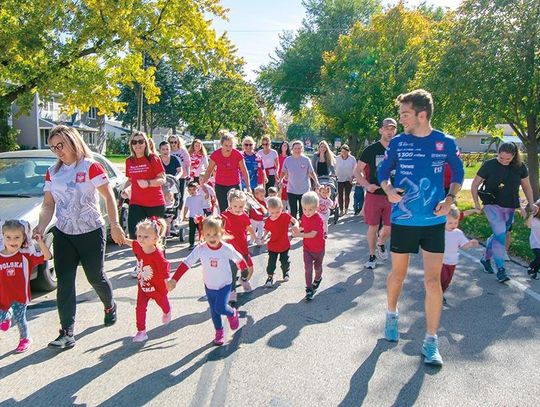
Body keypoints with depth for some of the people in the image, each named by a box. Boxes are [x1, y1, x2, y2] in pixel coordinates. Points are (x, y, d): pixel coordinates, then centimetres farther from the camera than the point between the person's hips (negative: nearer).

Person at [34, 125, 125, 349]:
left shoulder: (90, 166, -9)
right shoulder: (52, 172, 7)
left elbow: (109, 196, -11)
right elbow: (48, 204, 7)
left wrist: (114, 225, -19)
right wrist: (41, 227, -9)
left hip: (91, 232, -4)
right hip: (63, 234, 5)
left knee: (95, 277, 9)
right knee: (64, 282, -1)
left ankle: (110, 306, 40)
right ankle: (67, 333, 5)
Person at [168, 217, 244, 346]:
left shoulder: (227, 249, -21)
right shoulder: (200, 249, -20)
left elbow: (239, 260, -4)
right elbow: (186, 264, -20)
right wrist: (174, 280, -24)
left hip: (225, 285, -3)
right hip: (209, 286, 3)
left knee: (220, 308, -18)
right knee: (214, 311, 15)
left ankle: (232, 313, 16)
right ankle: (219, 332, 37)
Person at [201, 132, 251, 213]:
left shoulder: (238, 154, -11)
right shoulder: (215, 154, -8)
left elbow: (244, 171, -3)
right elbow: (209, 170, 3)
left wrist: (248, 186, -6)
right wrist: (203, 183, -4)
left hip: (235, 185, -1)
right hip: (220, 186, 1)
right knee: (223, 210, 0)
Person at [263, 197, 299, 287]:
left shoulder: (285, 216, -16)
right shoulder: (268, 221, -13)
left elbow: (295, 221, -18)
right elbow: (266, 230, 2)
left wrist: (296, 225, -40)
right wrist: (264, 237, -17)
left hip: (285, 245, 0)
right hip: (272, 246, 0)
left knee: (285, 261, 14)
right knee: (271, 262, 4)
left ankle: (286, 272, 44)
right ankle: (270, 277, 23)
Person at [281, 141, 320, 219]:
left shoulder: (306, 160, -4)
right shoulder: (287, 160, -2)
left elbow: (311, 172, 2)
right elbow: (283, 172, 8)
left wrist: (316, 182, -11)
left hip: (304, 190, -1)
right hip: (291, 190, 1)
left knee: (303, 212, 7)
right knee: (293, 212, 7)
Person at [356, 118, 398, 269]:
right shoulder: (371, 149, -4)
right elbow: (357, 171, -1)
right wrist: (367, 185, -16)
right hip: (374, 194, -2)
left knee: (389, 227, 6)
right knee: (373, 227, 4)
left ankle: (381, 244, 38)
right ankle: (372, 256, 22)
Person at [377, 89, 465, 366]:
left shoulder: (445, 143, -3)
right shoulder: (398, 142, -2)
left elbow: (458, 173, 11)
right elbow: (383, 171, 9)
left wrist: (449, 199, -5)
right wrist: (388, 190, -12)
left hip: (433, 222, 0)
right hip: (402, 220, 1)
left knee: (433, 280, -2)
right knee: (397, 274, 12)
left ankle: (431, 342, 11)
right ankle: (392, 315, 41)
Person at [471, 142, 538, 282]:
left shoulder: (520, 167, -2)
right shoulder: (489, 165, -12)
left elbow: (526, 186, 10)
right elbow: (474, 185, -3)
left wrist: (531, 203, -1)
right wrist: (476, 203, -6)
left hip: (509, 208, 4)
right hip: (492, 205, -4)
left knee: (498, 235, 13)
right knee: (500, 235, -15)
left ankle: (485, 259, 35)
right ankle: (501, 270, -8)